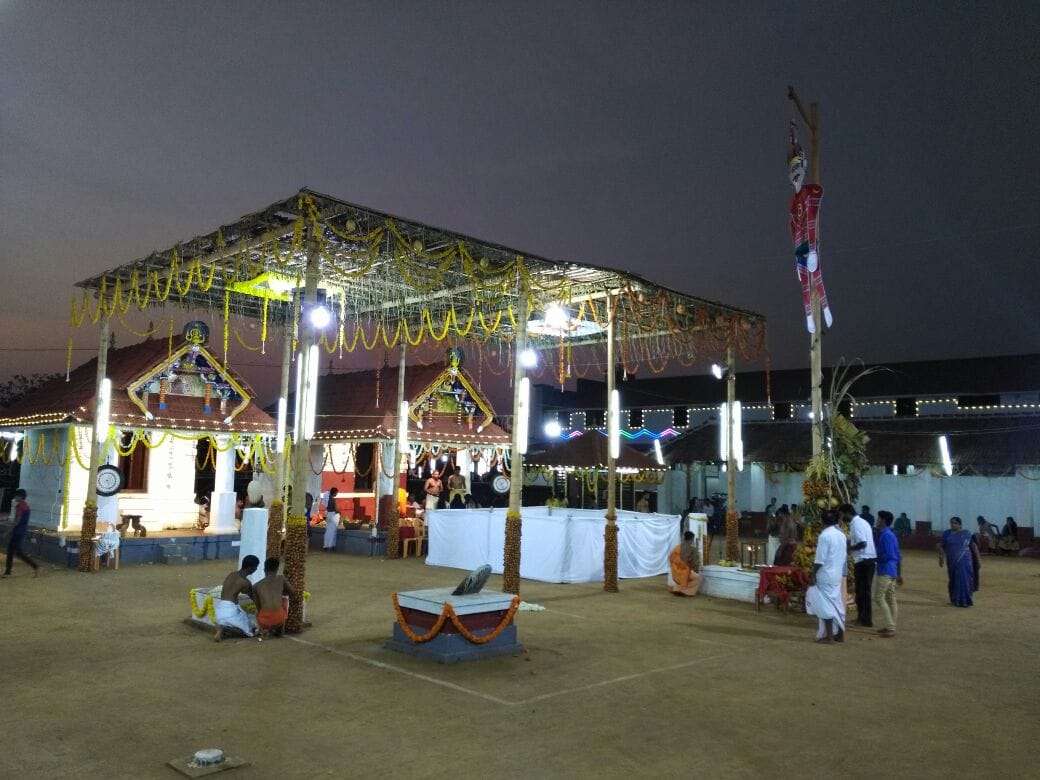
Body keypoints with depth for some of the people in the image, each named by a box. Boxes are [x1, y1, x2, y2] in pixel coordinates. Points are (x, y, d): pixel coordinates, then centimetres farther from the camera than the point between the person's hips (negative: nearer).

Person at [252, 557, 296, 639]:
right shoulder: (281, 579, 7)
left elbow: (258, 607, 13)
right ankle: (280, 628, 29)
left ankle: (264, 629, 13)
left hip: (264, 619, 1)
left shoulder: (256, 586, 9)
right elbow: (293, 593, 19)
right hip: (279, 618, -1)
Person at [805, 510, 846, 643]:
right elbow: (844, 556, 13)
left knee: (826, 604, -3)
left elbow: (820, 559, -18)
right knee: (837, 603, 14)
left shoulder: (824, 535, -16)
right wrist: (841, 572, 21)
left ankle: (829, 636, -2)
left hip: (826, 575, -8)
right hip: (838, 575, 8)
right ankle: (840, 634, 18)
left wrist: (813, 575, -12)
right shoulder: (842, 535, 8)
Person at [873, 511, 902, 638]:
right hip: (892, 571, 10)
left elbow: (888, 556, -23)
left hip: (885, 571, -10)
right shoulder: (891, 534, 14)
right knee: (891, 599, 11)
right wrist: (899, 574, 21)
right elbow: (898, 556, 17)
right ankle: (890, 627, 15)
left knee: (879, 598, -7)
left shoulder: (885, 535, -16)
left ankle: (890, 627, -8)